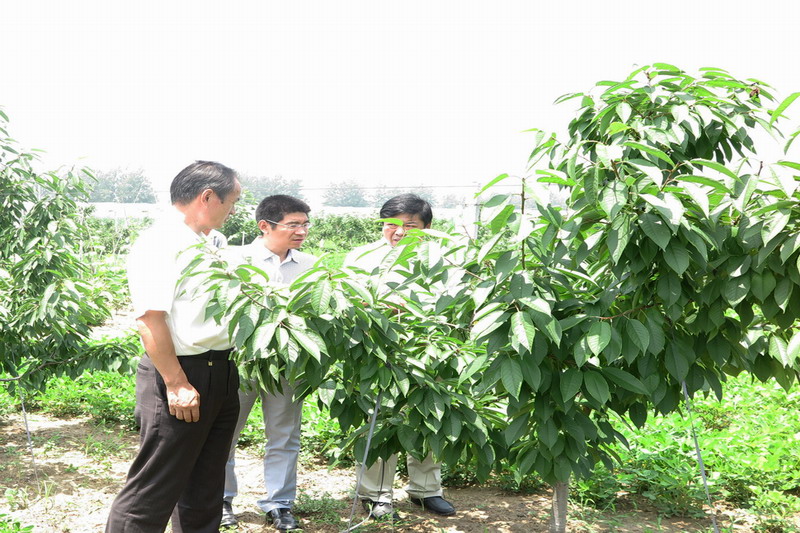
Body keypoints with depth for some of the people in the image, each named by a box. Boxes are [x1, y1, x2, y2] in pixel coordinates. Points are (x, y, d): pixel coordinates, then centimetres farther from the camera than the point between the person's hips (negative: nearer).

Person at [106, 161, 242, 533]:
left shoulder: (206, 245, 15)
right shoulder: (161, 244, -14)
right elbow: (149, 317, -21)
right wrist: (176, 384, -22)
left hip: (221, 375, 9)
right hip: (181, 377, -9)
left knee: (205, 487, 17)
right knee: (154, 491, -2)